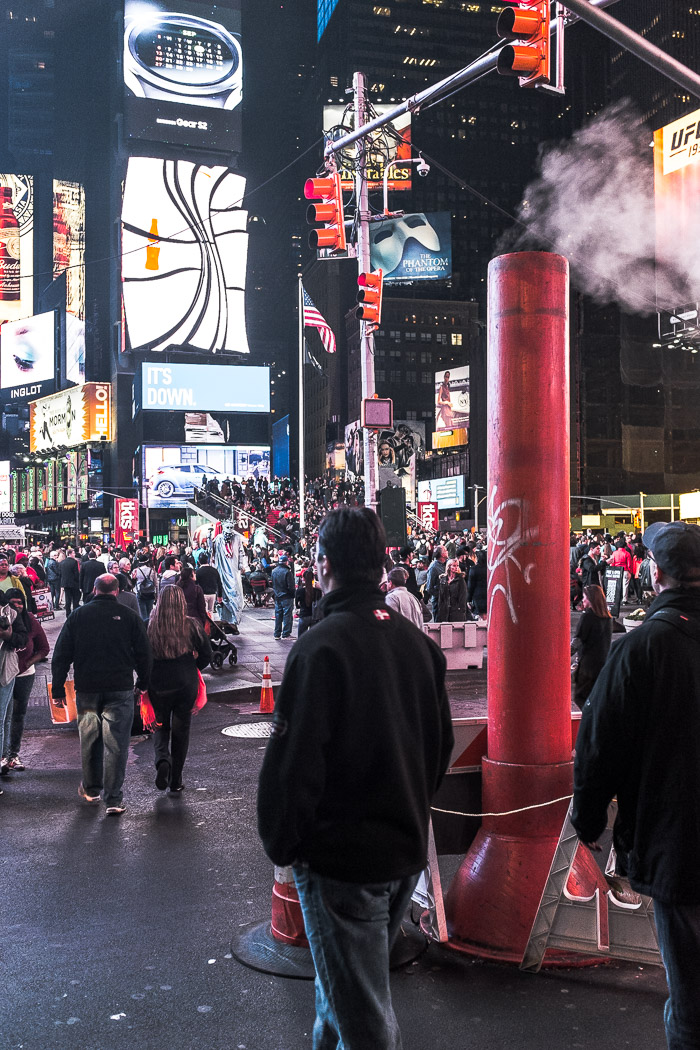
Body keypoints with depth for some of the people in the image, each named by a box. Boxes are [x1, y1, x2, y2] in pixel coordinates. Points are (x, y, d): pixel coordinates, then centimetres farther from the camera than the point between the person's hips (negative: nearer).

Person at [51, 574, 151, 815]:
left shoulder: (77, 616, 2)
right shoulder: (130, 617, -2)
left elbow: (61, 656, 3)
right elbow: (143, 654, 1)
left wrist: (58, 689, 9)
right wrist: (144, 683, 14)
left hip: (87, 689, 2)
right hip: (120, 690, -2)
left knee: (89, 741, 17)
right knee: (116, 744, 0)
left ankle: (91, 789, 32)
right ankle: (113, 799, -2)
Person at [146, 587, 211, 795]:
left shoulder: (150, 626, -9)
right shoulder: (191, 625, -8)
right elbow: (206, 654, -3)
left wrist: (145, 679, 11)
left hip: (158, 685, 0)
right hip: (186, 685, 0)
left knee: (161, 726, 18)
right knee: (181, 730, 12)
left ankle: (162, 760, -11)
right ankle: (175, 782, 15)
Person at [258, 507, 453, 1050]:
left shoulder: (322, 645, -20)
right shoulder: (419, 641, 2)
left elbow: (293, 760, -21)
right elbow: (441, 745, 12)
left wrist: (281, 843, -7)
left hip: (341, 857, -7)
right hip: (407, 850, 7)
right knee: (347, 987, 26)